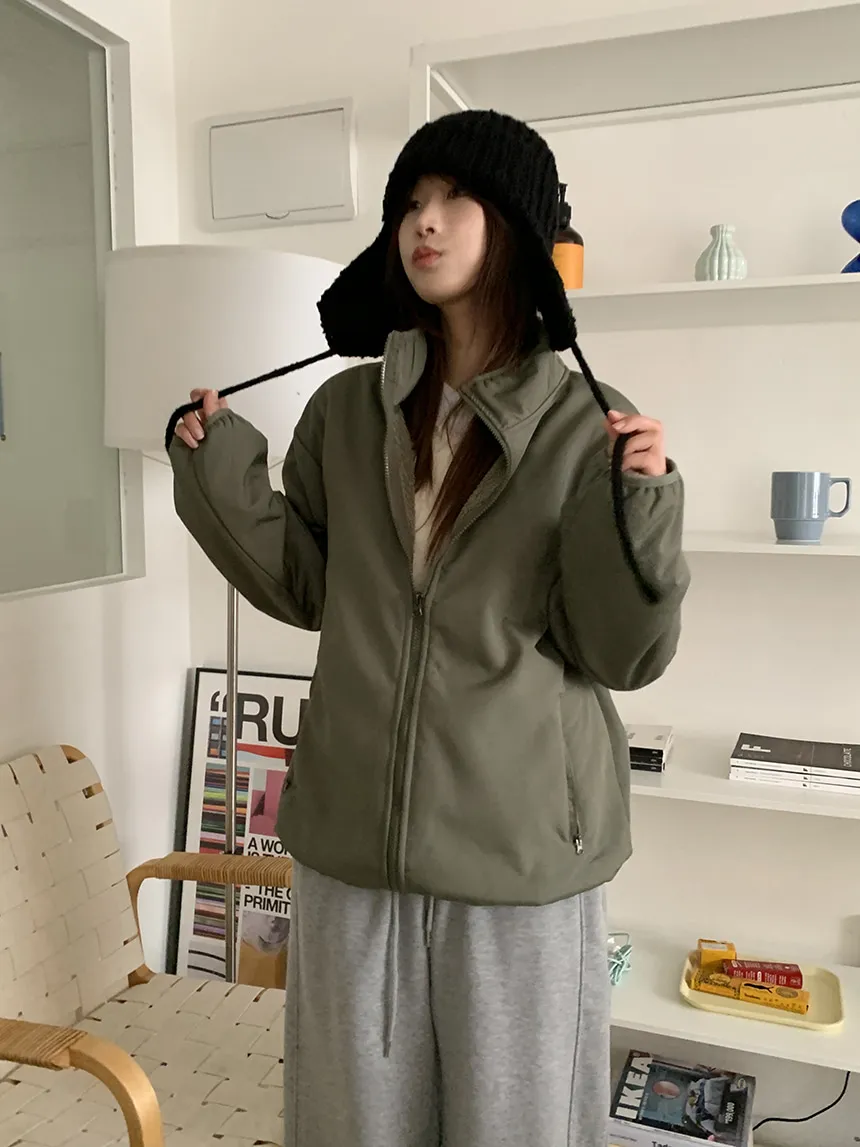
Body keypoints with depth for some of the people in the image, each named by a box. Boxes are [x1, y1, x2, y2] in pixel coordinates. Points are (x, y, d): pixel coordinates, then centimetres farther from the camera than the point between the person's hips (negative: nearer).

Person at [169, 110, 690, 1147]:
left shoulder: (588, 426, -6)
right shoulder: (345, 410, 3)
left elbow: (621, 653, -6)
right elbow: (306, 589, 8)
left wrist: (638, 505, -22)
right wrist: (221, 466, -2)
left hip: (517, 841, -2)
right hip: (353, 829, 3)